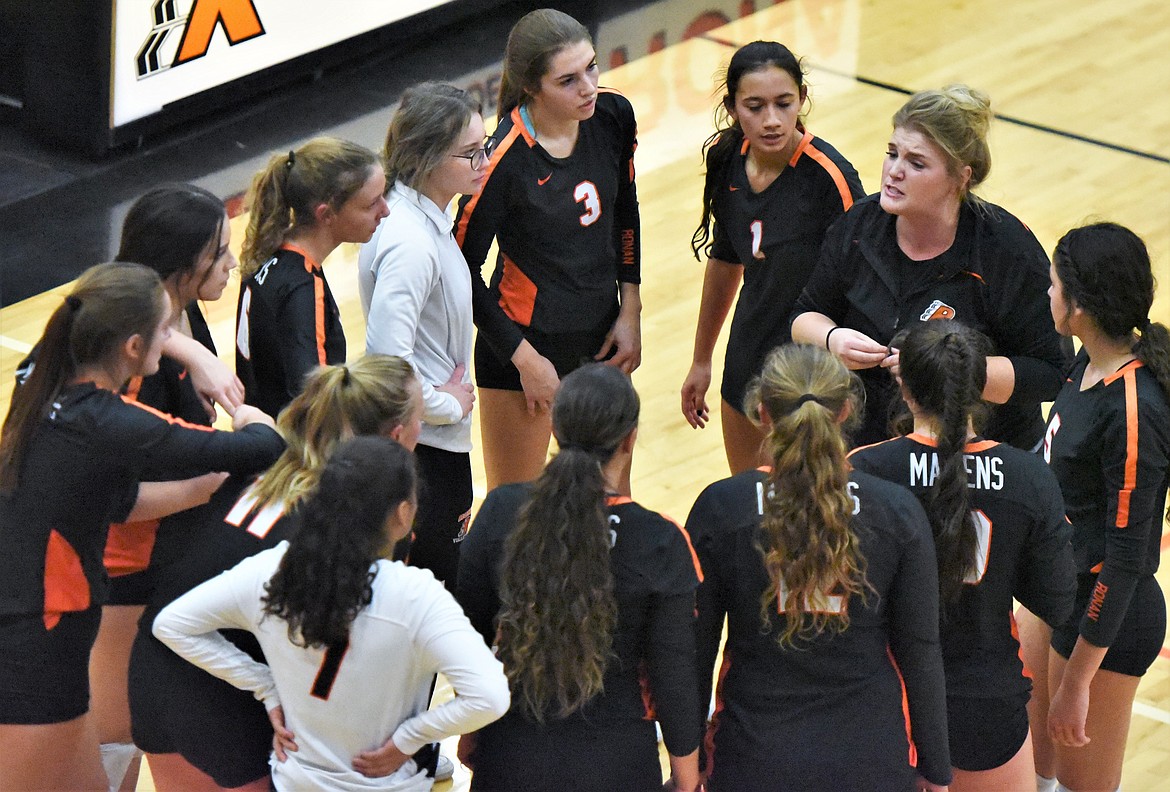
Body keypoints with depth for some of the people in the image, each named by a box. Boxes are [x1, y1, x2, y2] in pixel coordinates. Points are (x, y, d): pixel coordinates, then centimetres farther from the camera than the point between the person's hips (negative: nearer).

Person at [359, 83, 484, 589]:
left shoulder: (426, 219, 6)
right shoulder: (410, 243, -25)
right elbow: (388, 357, -32)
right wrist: (446, 405, -18)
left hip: (441, 439, 10)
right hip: (423, 447, -10)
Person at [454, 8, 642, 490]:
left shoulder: (613, 116, -8)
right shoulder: (505, 160, -25)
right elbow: (462, 267, -15)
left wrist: (630, 312, 6)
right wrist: (525, 359, -12)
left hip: (601, 340, 6)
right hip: (525, 343, -6)